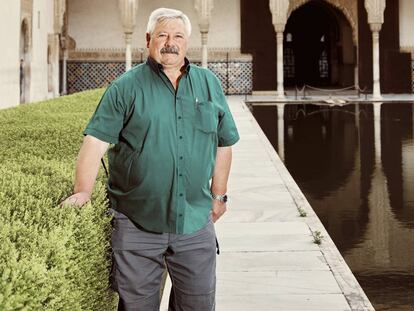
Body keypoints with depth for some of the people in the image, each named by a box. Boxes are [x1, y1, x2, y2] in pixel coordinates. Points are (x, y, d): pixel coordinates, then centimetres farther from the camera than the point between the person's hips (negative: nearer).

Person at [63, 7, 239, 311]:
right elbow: (95, 141, -7)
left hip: (196, 222, 3)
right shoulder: (126, 87, -2)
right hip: (136, 225, -3)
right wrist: (82, 193, -16)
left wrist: (218, 195, 15)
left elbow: (223, 143, 15)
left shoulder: (209, 84, 9)